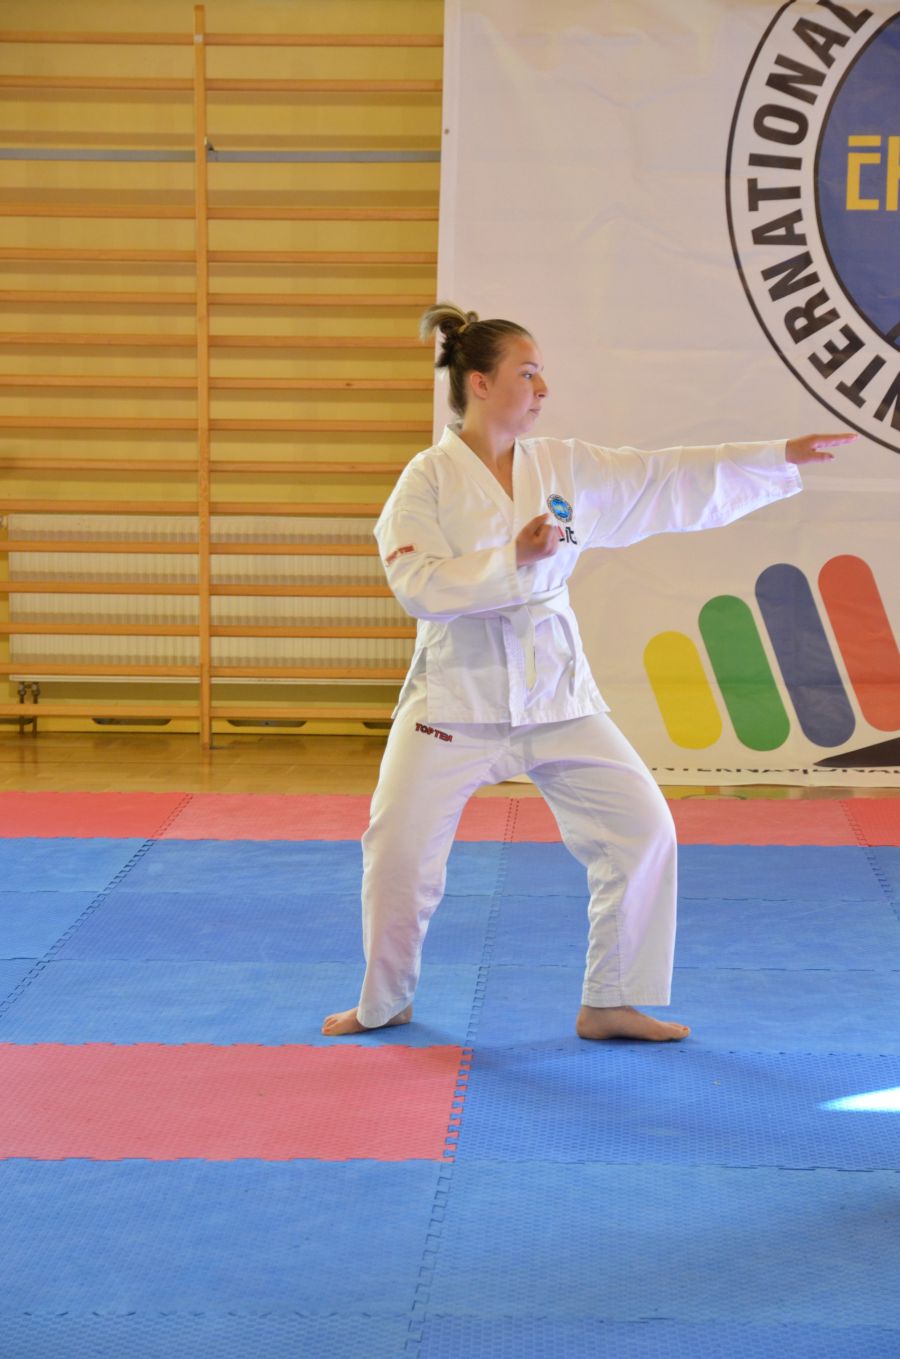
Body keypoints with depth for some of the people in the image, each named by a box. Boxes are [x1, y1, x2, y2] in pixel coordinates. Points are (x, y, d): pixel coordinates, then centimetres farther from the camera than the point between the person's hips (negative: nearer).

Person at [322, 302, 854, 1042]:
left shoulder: (566, 467, 3)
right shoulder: (430, 480, -9)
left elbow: (671, 482, 2)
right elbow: (419, 585, -19)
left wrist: (783, 456, -1)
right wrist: (514, 558, -26)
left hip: (555, 689, 4)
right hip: (459, 690, -4)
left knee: (642, 827, -2)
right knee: (399, 849, -2)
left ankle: (614, 1004, 11)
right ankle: (385, 1002, 24)